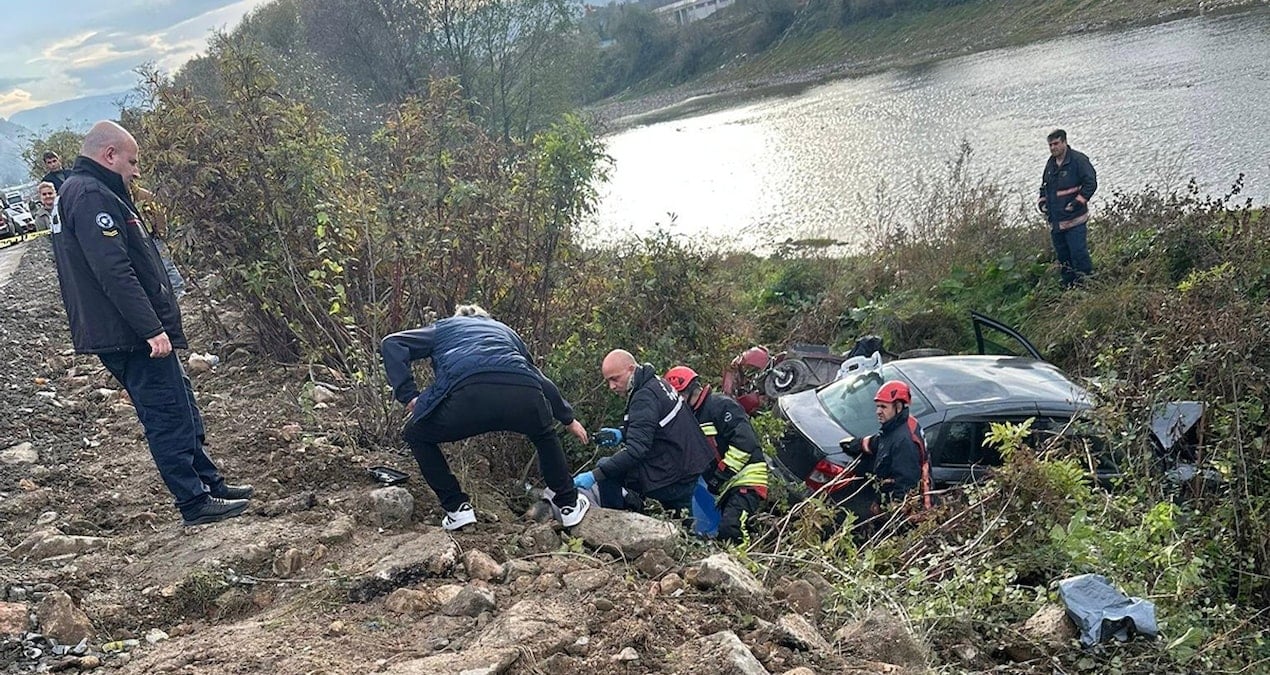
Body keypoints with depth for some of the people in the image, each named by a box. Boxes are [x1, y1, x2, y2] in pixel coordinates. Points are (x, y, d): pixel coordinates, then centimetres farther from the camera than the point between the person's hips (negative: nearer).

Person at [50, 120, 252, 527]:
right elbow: (114, 272, -25)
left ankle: (210, 484, 25)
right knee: (169, 416, -3)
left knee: (181, 410, 16)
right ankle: (196, 502, 5)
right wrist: (152, 329, -24)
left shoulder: (76, 193, 19)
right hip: (131, 336, -11)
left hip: (125, 335, 11)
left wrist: (156, 324, 23)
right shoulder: (92, 196, -16)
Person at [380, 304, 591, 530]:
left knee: (416, 435, 27)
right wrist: (568, 419, 54)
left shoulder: (443, 327, 35)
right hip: (524, 397, 3)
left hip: (469, 395, -3)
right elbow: (542, 379, 43)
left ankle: (457, 508, 22)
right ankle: (569, 504, 40)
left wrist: (408, 396, 15)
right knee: (545, 435, 38)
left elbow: (391, 344, 20)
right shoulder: (505, 330, 41)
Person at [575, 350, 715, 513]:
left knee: (605, 466, -8)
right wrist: (621, 434, 4)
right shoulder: (655, 382, 9)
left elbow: (637, 449, -30)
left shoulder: (645, 396, -21)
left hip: (673, 480, -10)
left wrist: (595, 475, -33)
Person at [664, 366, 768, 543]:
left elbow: (745, 443, -21)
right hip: (720, 488, 10)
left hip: (745, 480, -10)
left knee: (729, 529, -27)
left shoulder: (721, 405, -10)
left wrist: (720, 475, -19)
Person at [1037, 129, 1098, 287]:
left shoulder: (1078, 160, -10)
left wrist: (1077, 202, -16)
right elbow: (1044, 185, 27)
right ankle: (1068, 286, 23)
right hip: (1055, 221, 7)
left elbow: (1091, 183, -11)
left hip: (1074, 220, -7)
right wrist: (1042, 201, 11)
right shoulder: (1051, 162, 13)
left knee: (1078, 252, -10)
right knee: (1062, 256, 13)